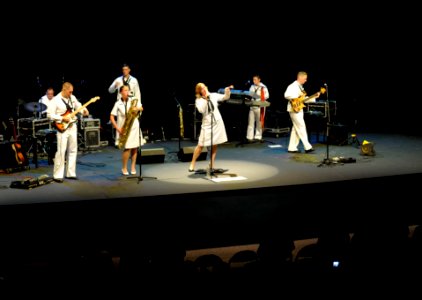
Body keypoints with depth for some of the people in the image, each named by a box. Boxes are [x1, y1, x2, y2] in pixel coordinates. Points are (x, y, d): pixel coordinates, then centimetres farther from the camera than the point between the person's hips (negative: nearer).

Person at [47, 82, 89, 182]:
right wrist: (62, 118, -19)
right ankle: (57, 175, -3)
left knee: (73, 150, 9)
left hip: (72, 126, 7)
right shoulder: (55, 100, -12)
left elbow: (78, 106, 21)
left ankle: (70, 173, 17)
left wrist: (84, 110, 0)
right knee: (61, 151, -9)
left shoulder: (72, 98, 7)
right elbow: (50, 115, -14)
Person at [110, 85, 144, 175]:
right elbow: (112, 117, -2)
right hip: (124, 129, -3)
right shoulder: (118, 104, -3)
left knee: (135, 148, 4)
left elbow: (141, 108, 9)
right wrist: (117, 128, -11)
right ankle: (124, 168, 5)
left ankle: (133, 167, 16)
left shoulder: (134, 100, 5)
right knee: (127, 148, -10)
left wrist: (137, 108, -14)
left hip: (134, 127, 3)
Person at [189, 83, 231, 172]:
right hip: (207, 124, -3)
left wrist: (227, 91, -9)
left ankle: (211, 165, 14)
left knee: (214, 145, 6)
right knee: (201, 145, -5)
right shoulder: (198, 100, -4)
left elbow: (225, 97, 10)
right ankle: (192, 164, 6)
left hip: (217, 123, 3)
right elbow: (201, 110, -21)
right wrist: (205, 99, -19)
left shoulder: (213, 95, 5)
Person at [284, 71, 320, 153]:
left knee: (296, 128, 8)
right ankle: (307, 147, -6)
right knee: (301, 127, -8)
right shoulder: (293, 86, -12)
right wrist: (297, 98, -22)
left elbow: (304, 99, 20)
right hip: (294, 109, -10)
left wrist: (314, 97, 10)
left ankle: (292, 148, 11)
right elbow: (287, 95, -26)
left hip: (299, 110, 10)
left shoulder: (300, 87, 18)